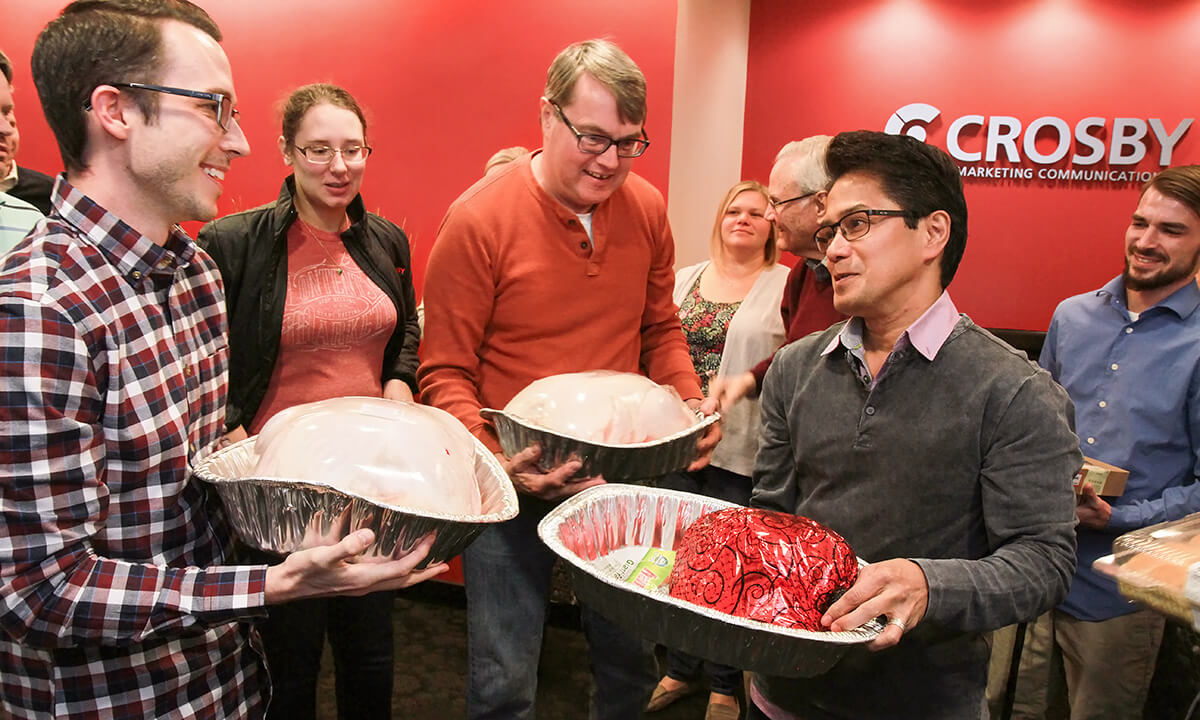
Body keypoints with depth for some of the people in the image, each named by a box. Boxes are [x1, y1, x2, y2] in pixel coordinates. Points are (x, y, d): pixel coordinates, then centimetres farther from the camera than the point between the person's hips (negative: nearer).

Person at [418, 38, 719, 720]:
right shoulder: (478, 219, -15)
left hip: (623, 475, 4)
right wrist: (494, 456, -27)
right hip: (517, 484, -4)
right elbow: (445, 373, -11)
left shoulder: (647, 208, -2)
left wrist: (692, 405, -6)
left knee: (631, 661, 19)